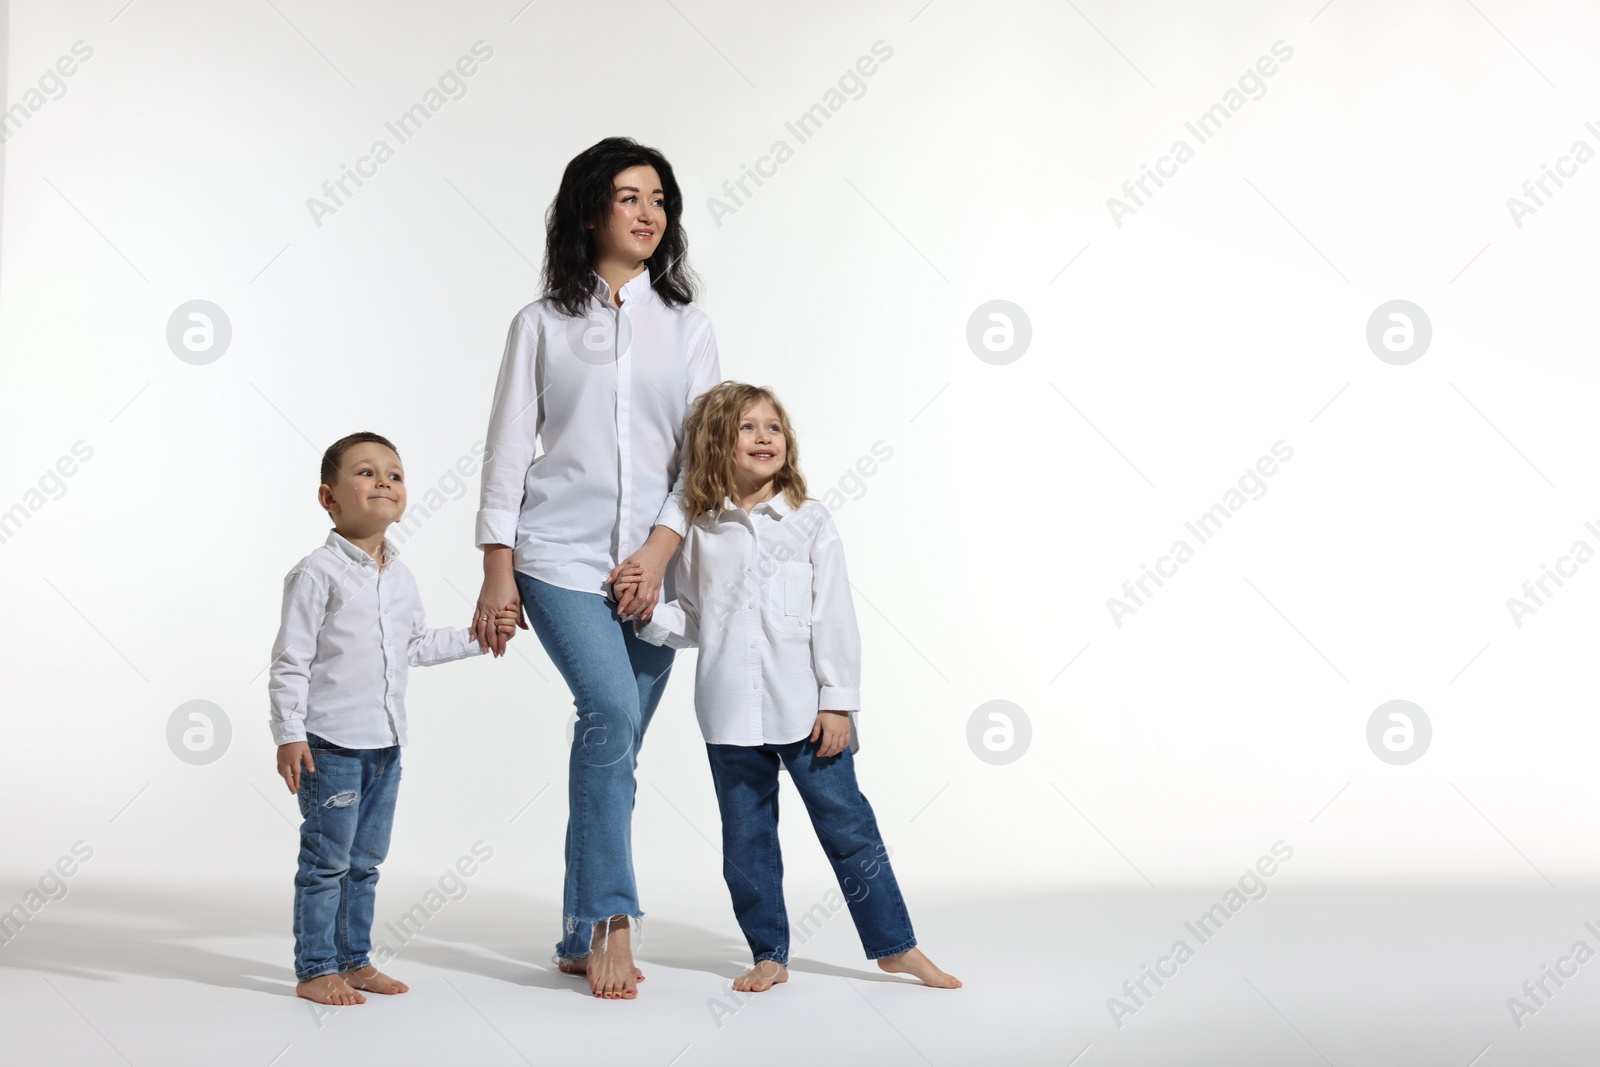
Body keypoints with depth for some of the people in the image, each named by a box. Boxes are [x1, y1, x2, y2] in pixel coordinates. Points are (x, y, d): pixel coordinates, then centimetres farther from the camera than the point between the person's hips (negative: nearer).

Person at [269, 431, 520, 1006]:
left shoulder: (401, 577, 11)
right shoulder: (318, 572, -12)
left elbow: (418, 645, 23)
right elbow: (290, 660, -12)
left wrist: (477, 638, 16)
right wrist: (289, 734, -17)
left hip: (385, 744, 7)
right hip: (330, 744, -7)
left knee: (366, 862, 14)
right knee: (326, 861, -1)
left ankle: (354, 960, 25)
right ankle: (315, 970, 10)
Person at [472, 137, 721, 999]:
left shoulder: (687, 326, 12)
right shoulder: (542, 324, 7)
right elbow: (509, 449, 4)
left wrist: (659, 551, -8)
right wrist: (498, 572, -3)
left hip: (654, 563, 3)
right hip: (560, 555, -2)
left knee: (614, 743, 4)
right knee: (612, 712, -22)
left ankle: (582, 939, 14)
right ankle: (613, 921, -13)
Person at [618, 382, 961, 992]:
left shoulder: (810, 521, 0)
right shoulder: (701, 533, 5)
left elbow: (835, 617, -2)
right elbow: (691, 622, 11)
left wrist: (839, 702, -6)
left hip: (805, 709, -2)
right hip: (730, 716, 2)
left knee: (847, 824, 4)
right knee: (746, 840, 10)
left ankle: (895, 946, 16)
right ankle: (769, 955, 24)